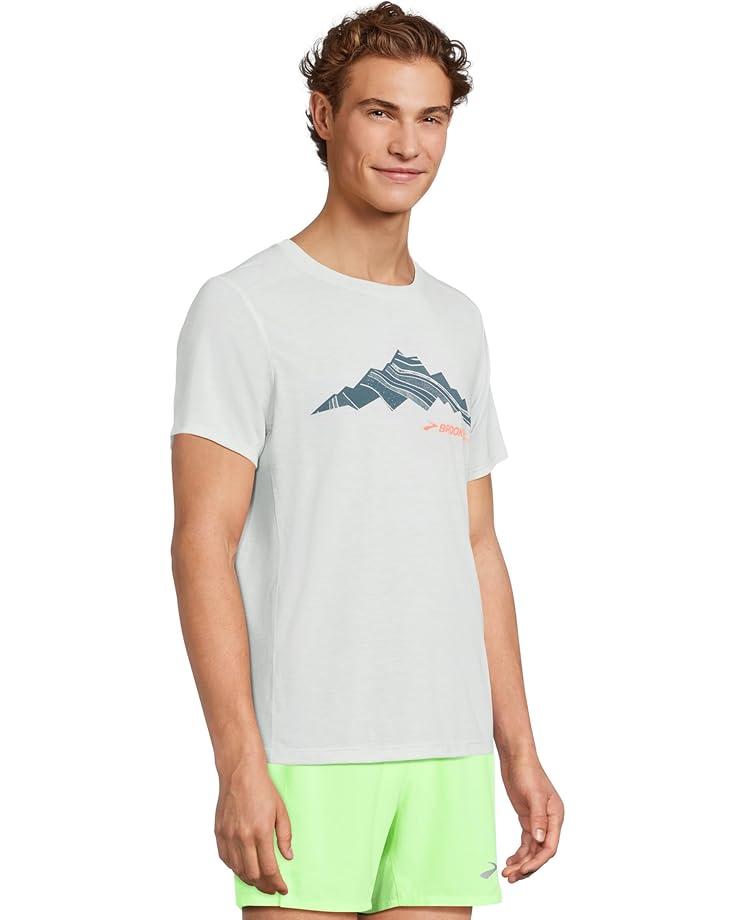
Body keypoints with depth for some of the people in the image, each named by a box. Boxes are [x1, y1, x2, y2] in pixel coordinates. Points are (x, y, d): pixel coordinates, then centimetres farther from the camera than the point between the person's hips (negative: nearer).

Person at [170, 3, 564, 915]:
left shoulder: (457, 323, 16)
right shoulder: (243, 307, -3)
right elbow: (203, 543, -10)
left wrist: (518, 751, 13)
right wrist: (240, 766, -17)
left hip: (450, 754, 6)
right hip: (306, 757, -6)